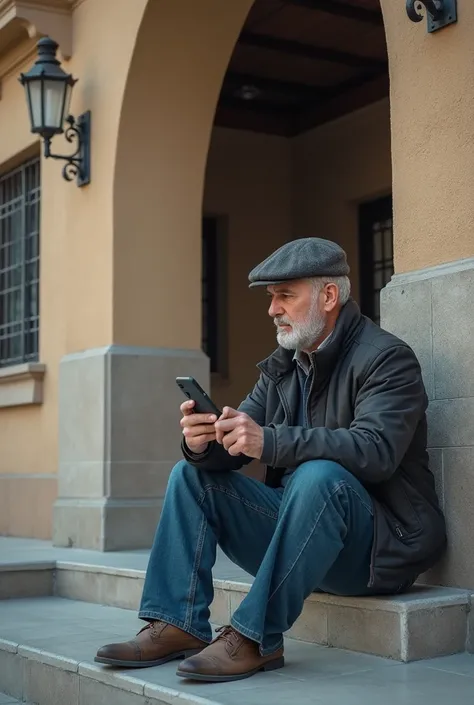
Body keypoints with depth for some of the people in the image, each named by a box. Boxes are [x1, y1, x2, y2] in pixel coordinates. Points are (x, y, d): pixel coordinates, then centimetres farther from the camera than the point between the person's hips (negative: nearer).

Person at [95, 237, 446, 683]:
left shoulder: (386, 358, -12)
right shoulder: (282, 365, 11)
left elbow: (376, 450, -29)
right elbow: (236, 445, 6)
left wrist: (269, 441, -38)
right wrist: (201, 444, -19)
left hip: (379, 542, -7)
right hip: (297, 522, 7)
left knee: (318, 475, -36)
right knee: (191, 474, 1)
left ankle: (255, 637, -29)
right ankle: (178, 626, -10)